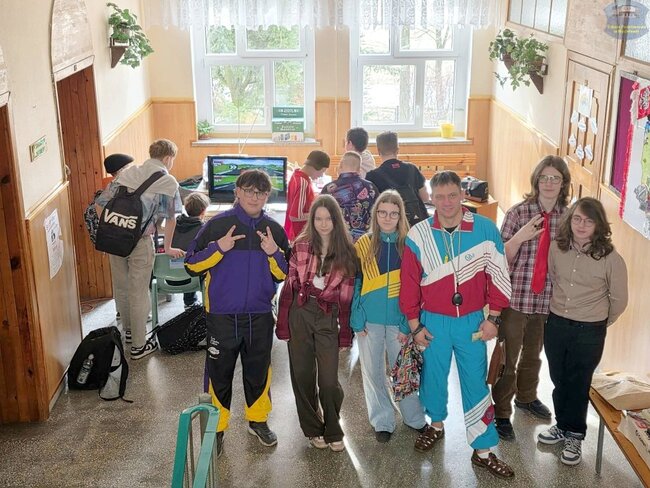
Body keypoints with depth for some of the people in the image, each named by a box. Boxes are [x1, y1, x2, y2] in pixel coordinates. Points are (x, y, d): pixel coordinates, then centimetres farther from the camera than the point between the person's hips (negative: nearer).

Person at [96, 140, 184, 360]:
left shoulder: (127, 172, 11)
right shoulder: (168, 182, -1)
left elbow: (100, 203, 9)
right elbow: (170, 219, 6)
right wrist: (168, 248, 18)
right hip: (140, 242, -5)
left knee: (121, 288, 21)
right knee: (139, 294, 6)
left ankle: (129, 331, 41)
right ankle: (138, 345, 15)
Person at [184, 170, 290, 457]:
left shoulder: (274, 230, 4)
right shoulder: (217, 225, -6)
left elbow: (285, 274, 7)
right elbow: (191, 265, -6)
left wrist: (274, 253, -12)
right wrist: (218, 248, -20)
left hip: (260, 316, 3)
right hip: (222, 316, -3)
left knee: (259, 371, 16)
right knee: (219, 374, 6)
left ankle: (258, 420, 36)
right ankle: (216, 428, 22)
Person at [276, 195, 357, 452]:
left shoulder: (347, 251, 1)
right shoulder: (301, 245, 0)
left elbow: (346, 295, 2)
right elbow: (289, 284, 1)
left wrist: (345, 332, 1)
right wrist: (282, 323, -3)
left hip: (328, 317, -1)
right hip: (300, 313, 1)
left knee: (329, 380, -3)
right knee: (303, 375, 9)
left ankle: (333, 431, 19)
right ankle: (313, 429, 28)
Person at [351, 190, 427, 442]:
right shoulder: (364, 244, -1)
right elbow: (354, 283, 0)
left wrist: (409, 323, -7)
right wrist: (357, 318, -7)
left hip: (400, 320, -1)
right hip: (370, 320, 1)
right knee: (373, 371, 10)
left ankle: (415, 418, 28)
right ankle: (382, 421, 25)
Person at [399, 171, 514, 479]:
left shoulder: (485, 229, -9)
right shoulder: (418, 235, -9)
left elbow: (498, 275, -3)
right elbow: (409, 282, -2)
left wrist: (493, 318, -4)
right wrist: (415, 325, 0)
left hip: (473, 321, -1)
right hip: (433, 321, 1)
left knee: (475, 383, 5)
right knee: (433, 376, 17)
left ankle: (483, 451, 15)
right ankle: (436, 425, 43)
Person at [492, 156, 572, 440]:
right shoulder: (518, 213, -10)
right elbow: (501, 259, -9)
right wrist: (518, 238, -25)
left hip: (548, 300, 4)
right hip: (515, 298, -4)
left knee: (534, 353, 24)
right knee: (508, 357, 6)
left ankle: (526, 397, 47)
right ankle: (501, 412, 23)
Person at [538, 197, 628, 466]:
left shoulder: (611, 259, -17)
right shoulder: (557, 247, -8)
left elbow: (619, 299, -3)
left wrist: (599, 323, 9)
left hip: (589, 332, -3)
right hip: (556, 324, 3)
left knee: (578, 384, 12)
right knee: (559, 381, 18)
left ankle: (575, 436, 31)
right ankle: (562, 426, 40)